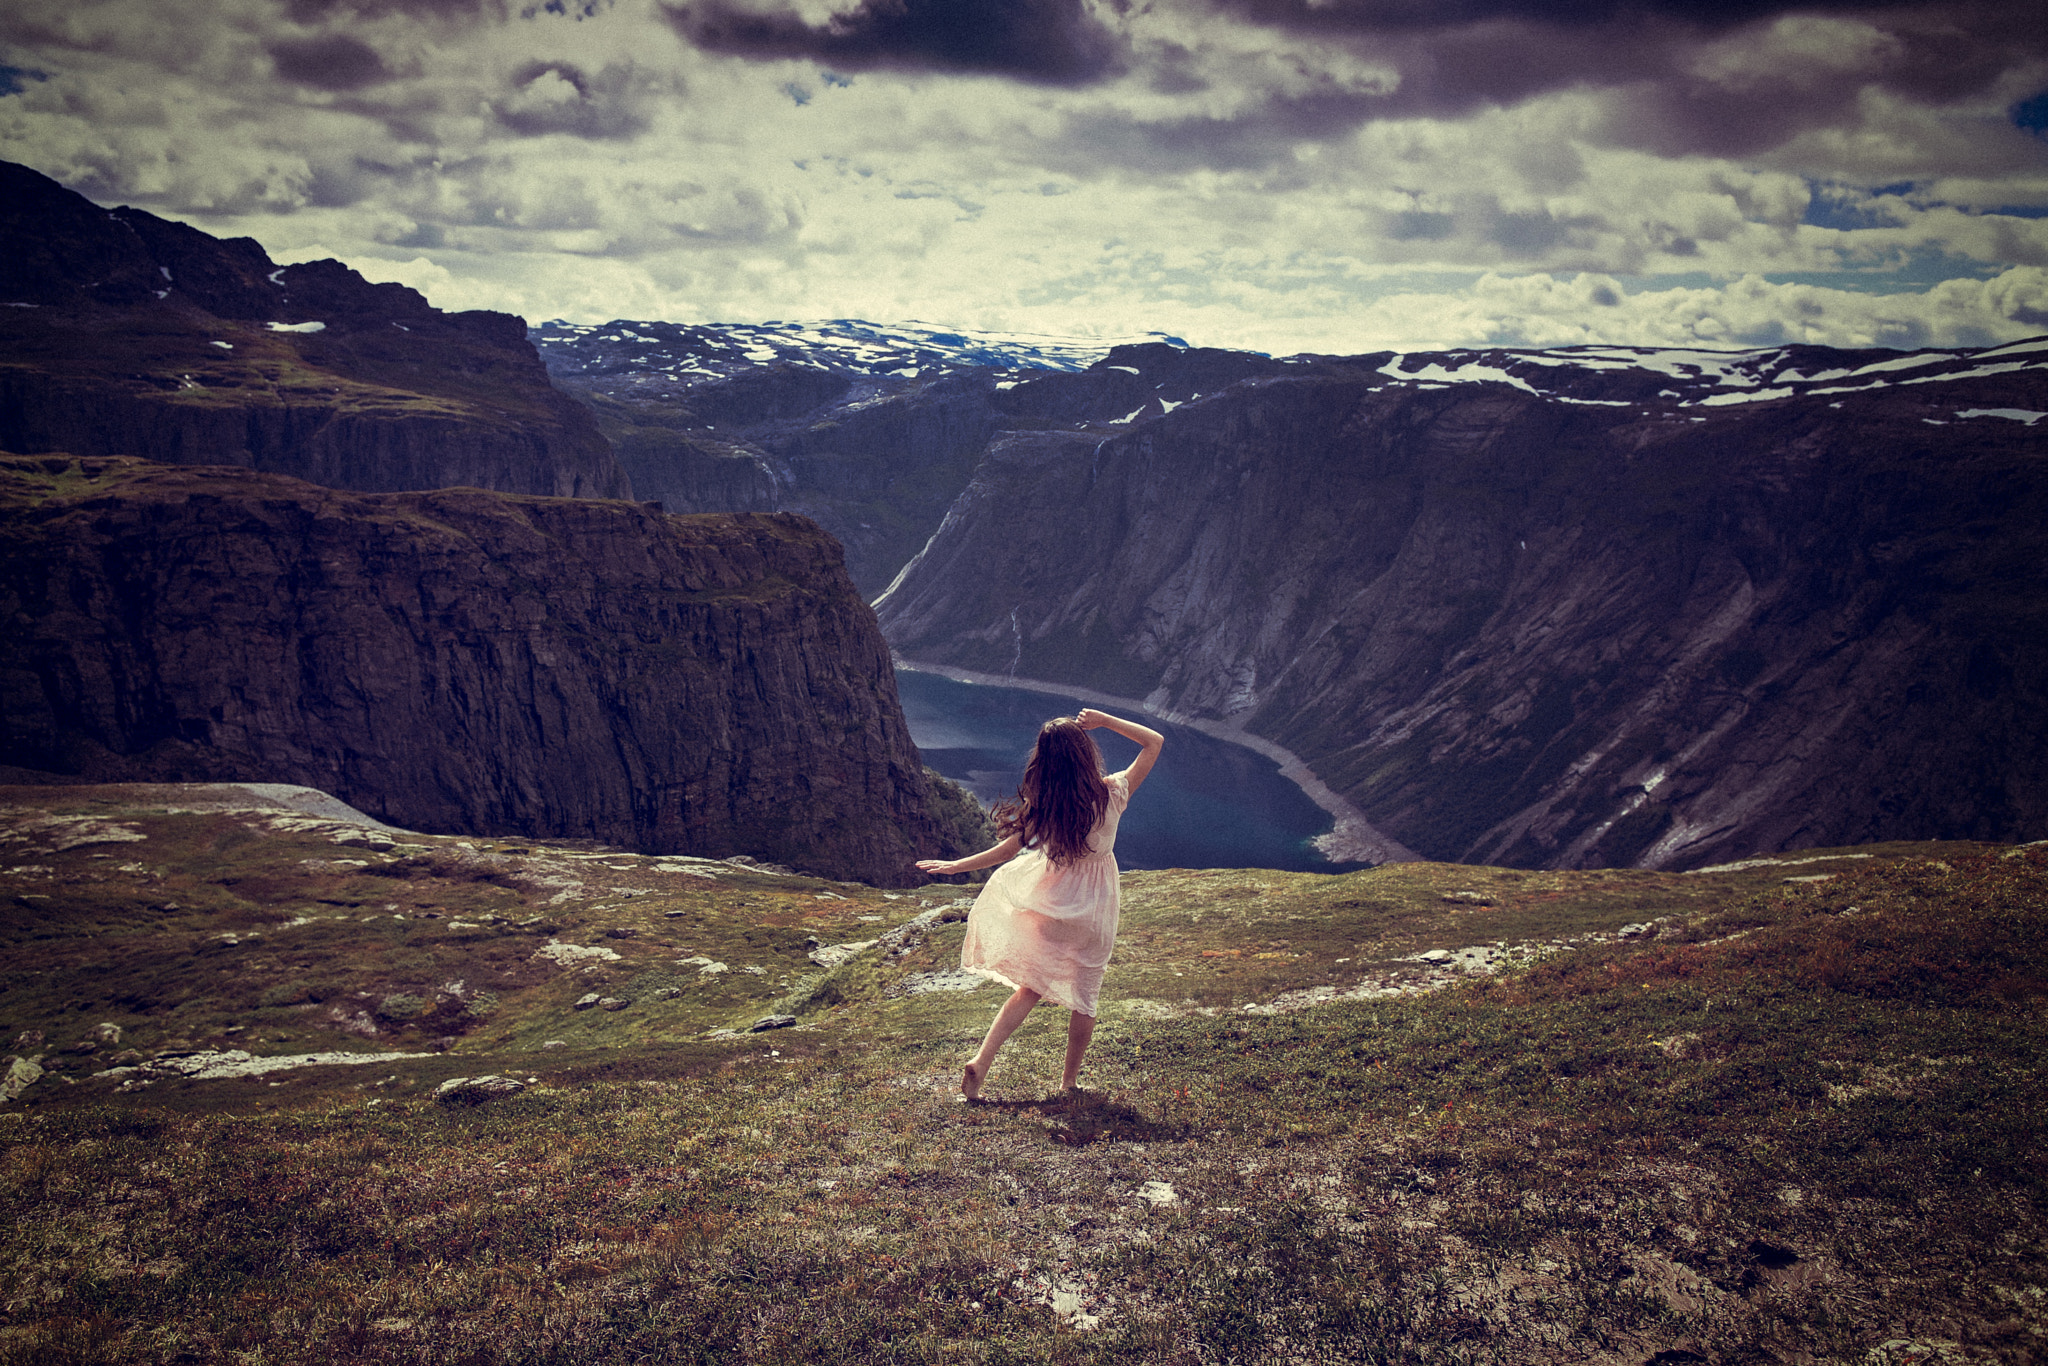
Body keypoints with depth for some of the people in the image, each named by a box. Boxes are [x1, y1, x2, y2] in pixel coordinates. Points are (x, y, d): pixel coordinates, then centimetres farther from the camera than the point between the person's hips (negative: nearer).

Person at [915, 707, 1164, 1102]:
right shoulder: (1112, 793, -15)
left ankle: (981, 1063, 5)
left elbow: (1011, 847, -8)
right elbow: (1154, 741, -4)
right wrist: (1105, 720, -8)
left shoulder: (1043, 804, -13)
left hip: (1051, 900, 2)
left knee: (1030, 987, 14)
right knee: (1084, 997, 14)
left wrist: (956, 865, 0)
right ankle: (1069, 1081, 24)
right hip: (1094, 910, -1)